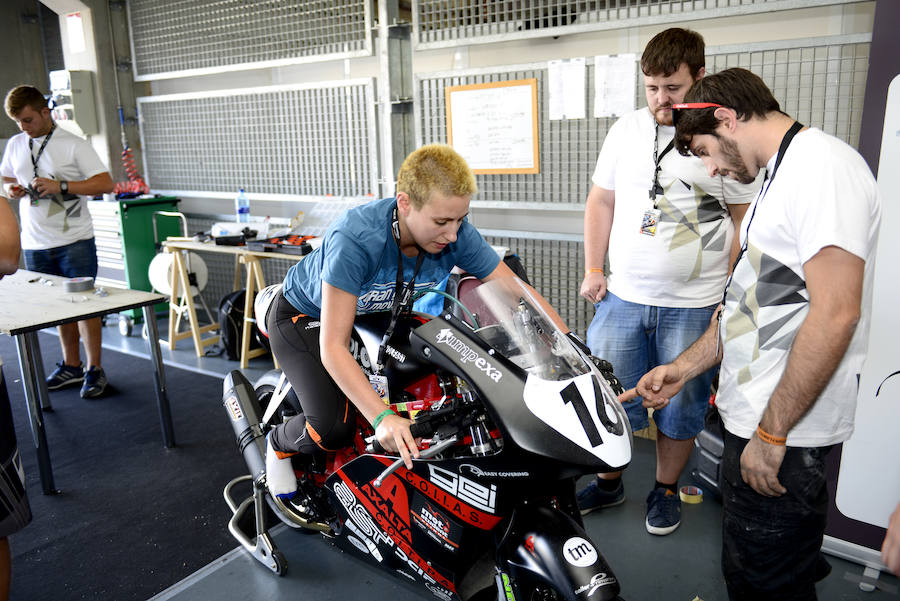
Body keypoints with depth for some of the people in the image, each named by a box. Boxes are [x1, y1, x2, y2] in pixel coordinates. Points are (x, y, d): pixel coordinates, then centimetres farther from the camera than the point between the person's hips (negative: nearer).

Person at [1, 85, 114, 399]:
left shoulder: (74, 145, -5)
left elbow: (105, 183, -12)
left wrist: (60, 186, -20)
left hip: (74, 241, -5)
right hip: (35, 244, 5)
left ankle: (94, 370, 8)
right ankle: (71, 365, 25)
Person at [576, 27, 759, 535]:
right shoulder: (626, 131, 7)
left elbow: (745, 221, -1)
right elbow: (601, 201, 12)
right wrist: (593, 270, 5)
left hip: (694, 306, -3)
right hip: (621, 298, 3)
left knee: (681, 407, 10)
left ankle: (667, 489, 32)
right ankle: (608, 483, 30)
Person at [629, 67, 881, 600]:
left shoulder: (824, 164, -15)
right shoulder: (781, 176, 17)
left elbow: (836, 312, -24)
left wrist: (771, 432, -20)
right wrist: (683, 369, 16)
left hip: (786, 435, -10)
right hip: (753, 418, 10)